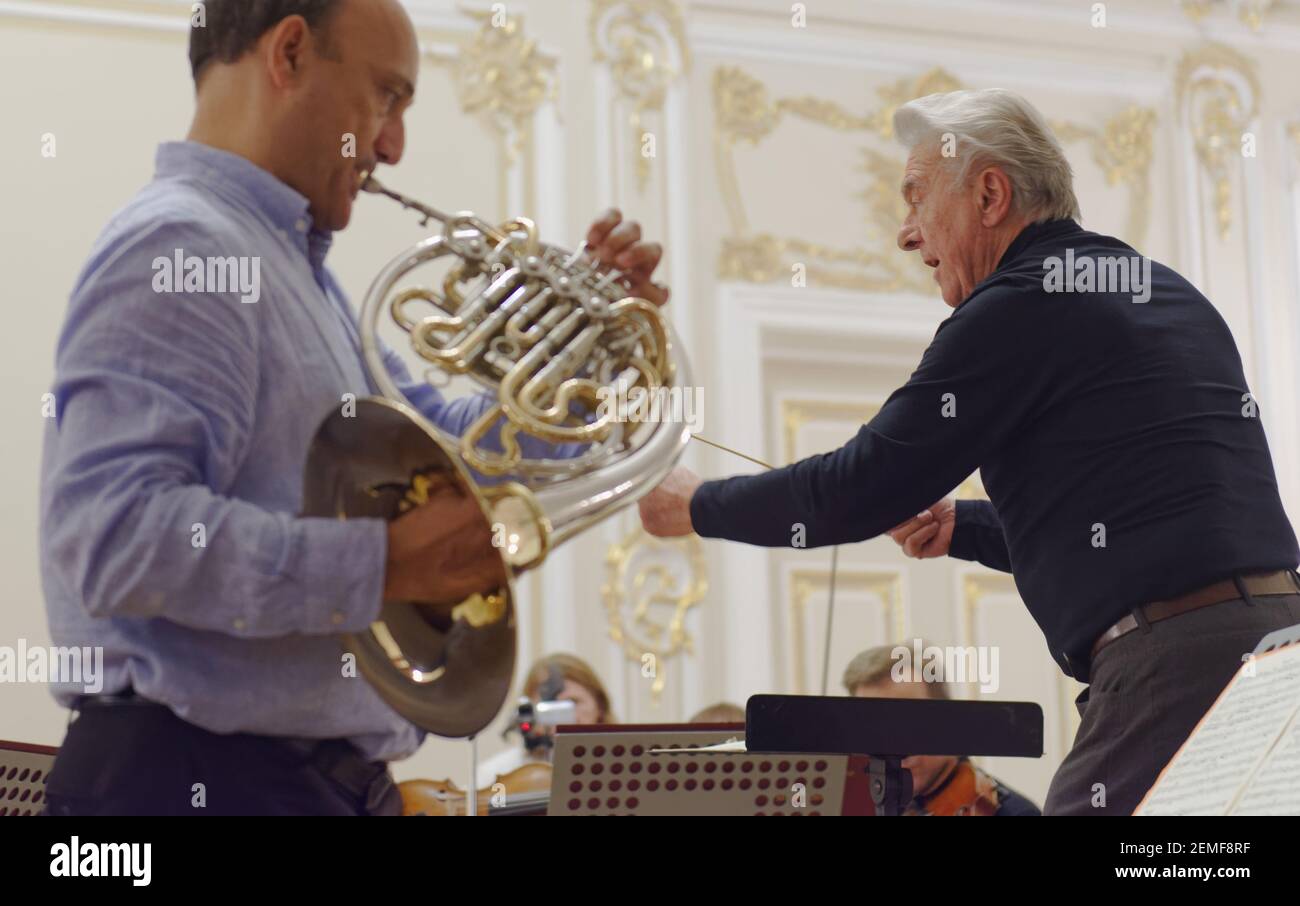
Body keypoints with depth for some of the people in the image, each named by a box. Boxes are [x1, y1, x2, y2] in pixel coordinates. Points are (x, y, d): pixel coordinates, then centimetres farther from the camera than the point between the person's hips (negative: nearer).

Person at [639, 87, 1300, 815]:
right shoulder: (1167, 293, 21)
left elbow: (862, 488, -5)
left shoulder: (1021, 306, -6)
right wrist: (965, 527, 27)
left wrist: (697, 505, 9)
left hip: (1176, 660, -9)